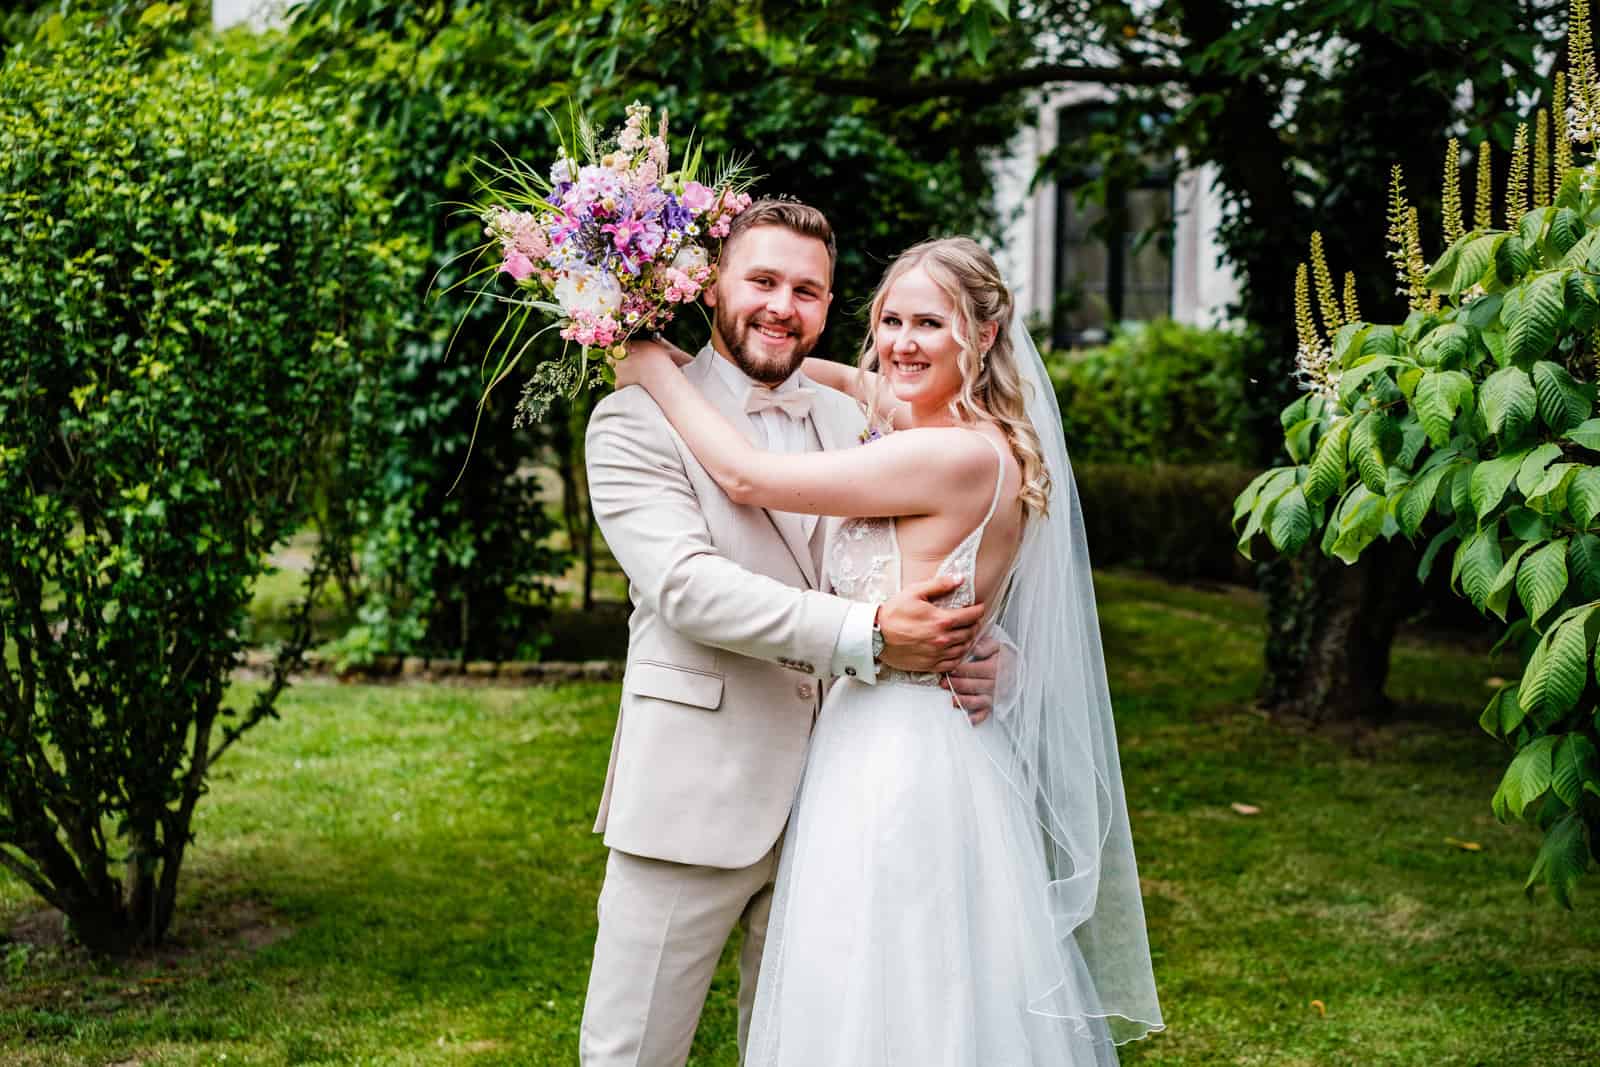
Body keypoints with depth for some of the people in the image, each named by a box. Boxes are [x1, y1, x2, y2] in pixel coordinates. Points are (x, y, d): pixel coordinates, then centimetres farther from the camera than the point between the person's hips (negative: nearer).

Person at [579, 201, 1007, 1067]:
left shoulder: (854, 424, 12)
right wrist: (864, 636, -26)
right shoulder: (636, 421, -3)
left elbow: (913, 574, 13)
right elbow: (688, 587, -17)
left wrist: (972, 654, -10)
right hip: (692, 799, -5)